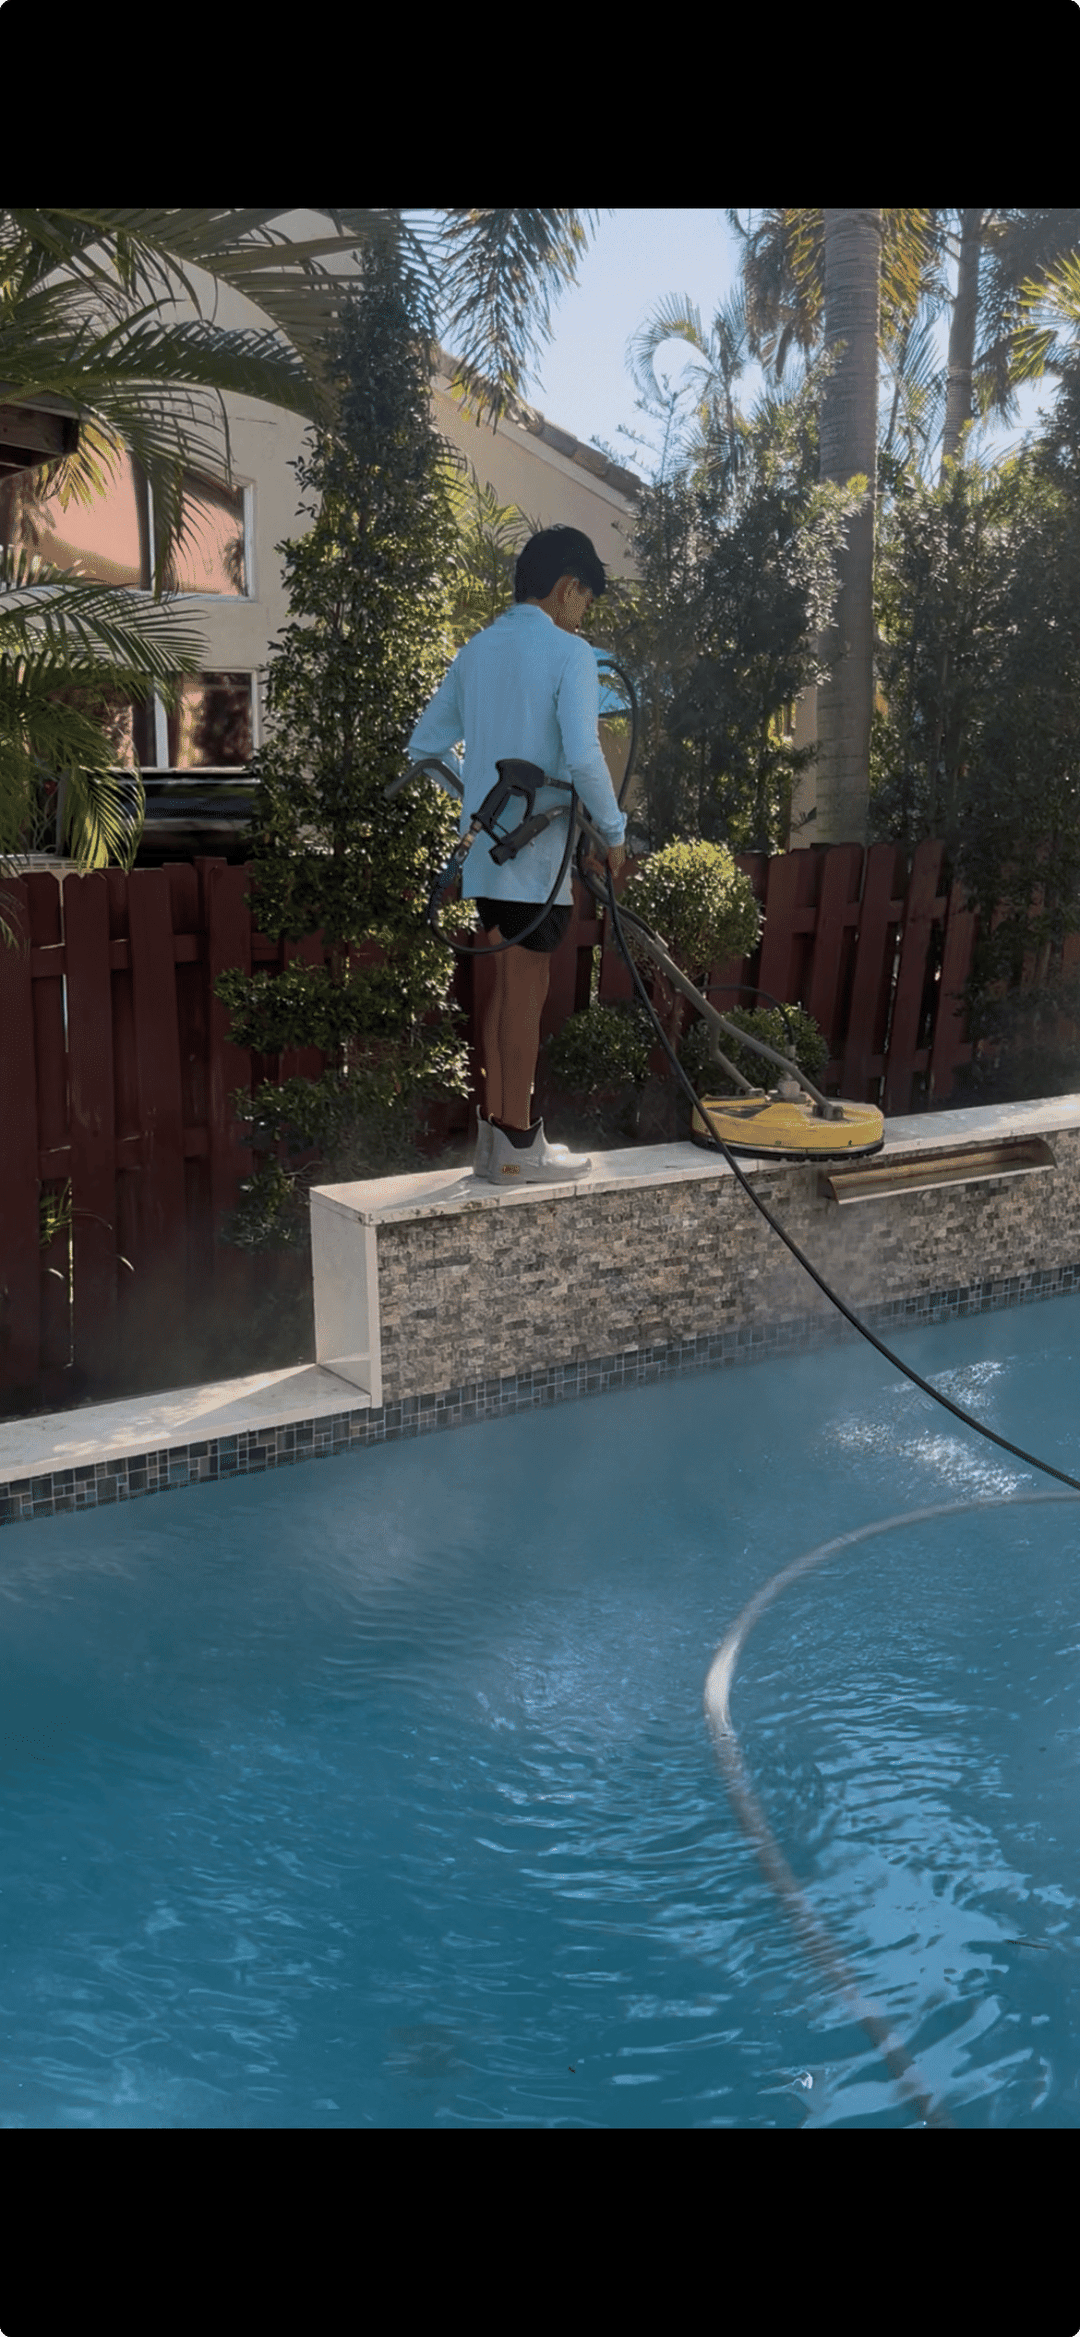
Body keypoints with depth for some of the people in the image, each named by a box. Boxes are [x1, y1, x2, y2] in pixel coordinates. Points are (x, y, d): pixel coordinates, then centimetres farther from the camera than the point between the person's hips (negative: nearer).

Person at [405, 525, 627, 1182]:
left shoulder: (476, 651, 12)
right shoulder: (568, 652, -10)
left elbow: (426, 746, 15)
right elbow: (582, 756, -21)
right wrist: (614, 832, -9)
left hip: (487, 849, 7)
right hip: (540, 852, -7)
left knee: (504, 986, 13)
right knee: (526, 991, -1)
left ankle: (496, 1134, 18)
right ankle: (519, 1144, 6)